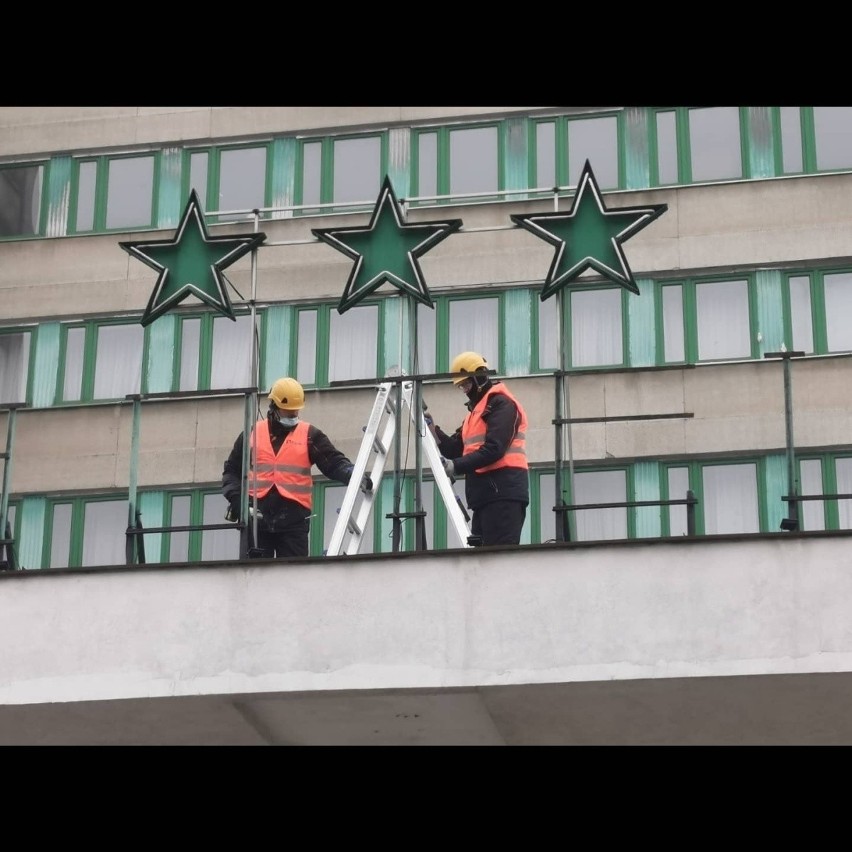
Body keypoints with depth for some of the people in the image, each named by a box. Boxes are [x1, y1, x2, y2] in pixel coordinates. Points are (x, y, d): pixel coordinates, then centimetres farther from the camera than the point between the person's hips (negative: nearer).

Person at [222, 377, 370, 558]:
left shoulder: (310, 435, 5)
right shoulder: (252, 434, 10)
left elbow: (334, 462, -3)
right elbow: (232, 470, 15)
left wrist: (356, 476, -23)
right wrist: (236, 498, -2)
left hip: (294, 518, -1)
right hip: (257, 516, 1)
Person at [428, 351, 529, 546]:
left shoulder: (501, 404, -6)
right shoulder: (476, 409, 25)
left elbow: (494, 449, -18)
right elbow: (456, 448, 21)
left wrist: (457, 466, -21)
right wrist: (432, 429, 7)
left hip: (502, 492, -10)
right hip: (486, 494, 10)